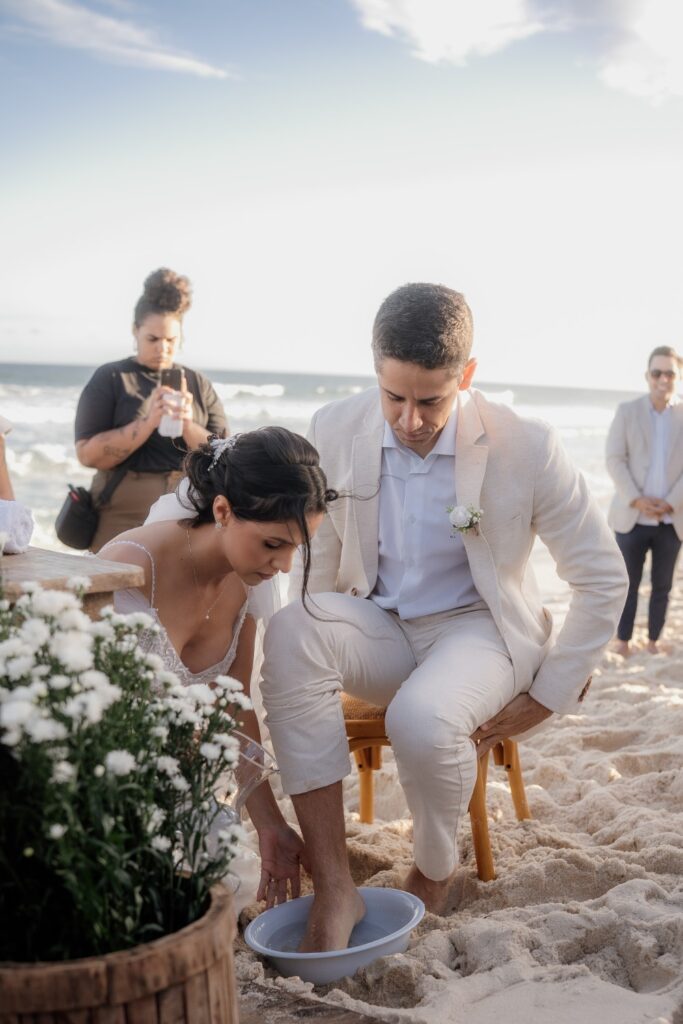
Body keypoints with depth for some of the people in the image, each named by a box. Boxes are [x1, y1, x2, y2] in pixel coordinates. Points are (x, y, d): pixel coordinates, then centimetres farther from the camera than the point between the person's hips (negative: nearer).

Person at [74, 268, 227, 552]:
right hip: (124, 523, -3)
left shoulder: (199, 385, 9)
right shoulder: (109, 379, 0)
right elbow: (88, 454, -10)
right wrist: (148, 422, -21)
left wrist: (188, 425, -16)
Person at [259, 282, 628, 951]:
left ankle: (433, 876, 0)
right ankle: (333, 889, -27)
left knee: (423, 717, -36)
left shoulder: (525, 448, -15)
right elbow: (316, 569, 6)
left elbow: (603, 580, -6)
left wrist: (546, 698, -6)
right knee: (289, 631, -31)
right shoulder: (335, 432, -7)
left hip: (478, 628, -3)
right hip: (379, 627, 3)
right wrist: (322, 650, -6)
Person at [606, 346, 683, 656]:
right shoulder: (627, 411, 3)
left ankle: (654, 640, 20)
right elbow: (615, 459, -3)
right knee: (628, 584, 3)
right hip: (632, 517, -1)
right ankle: (623, 641, 13)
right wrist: (635, 499, -13)